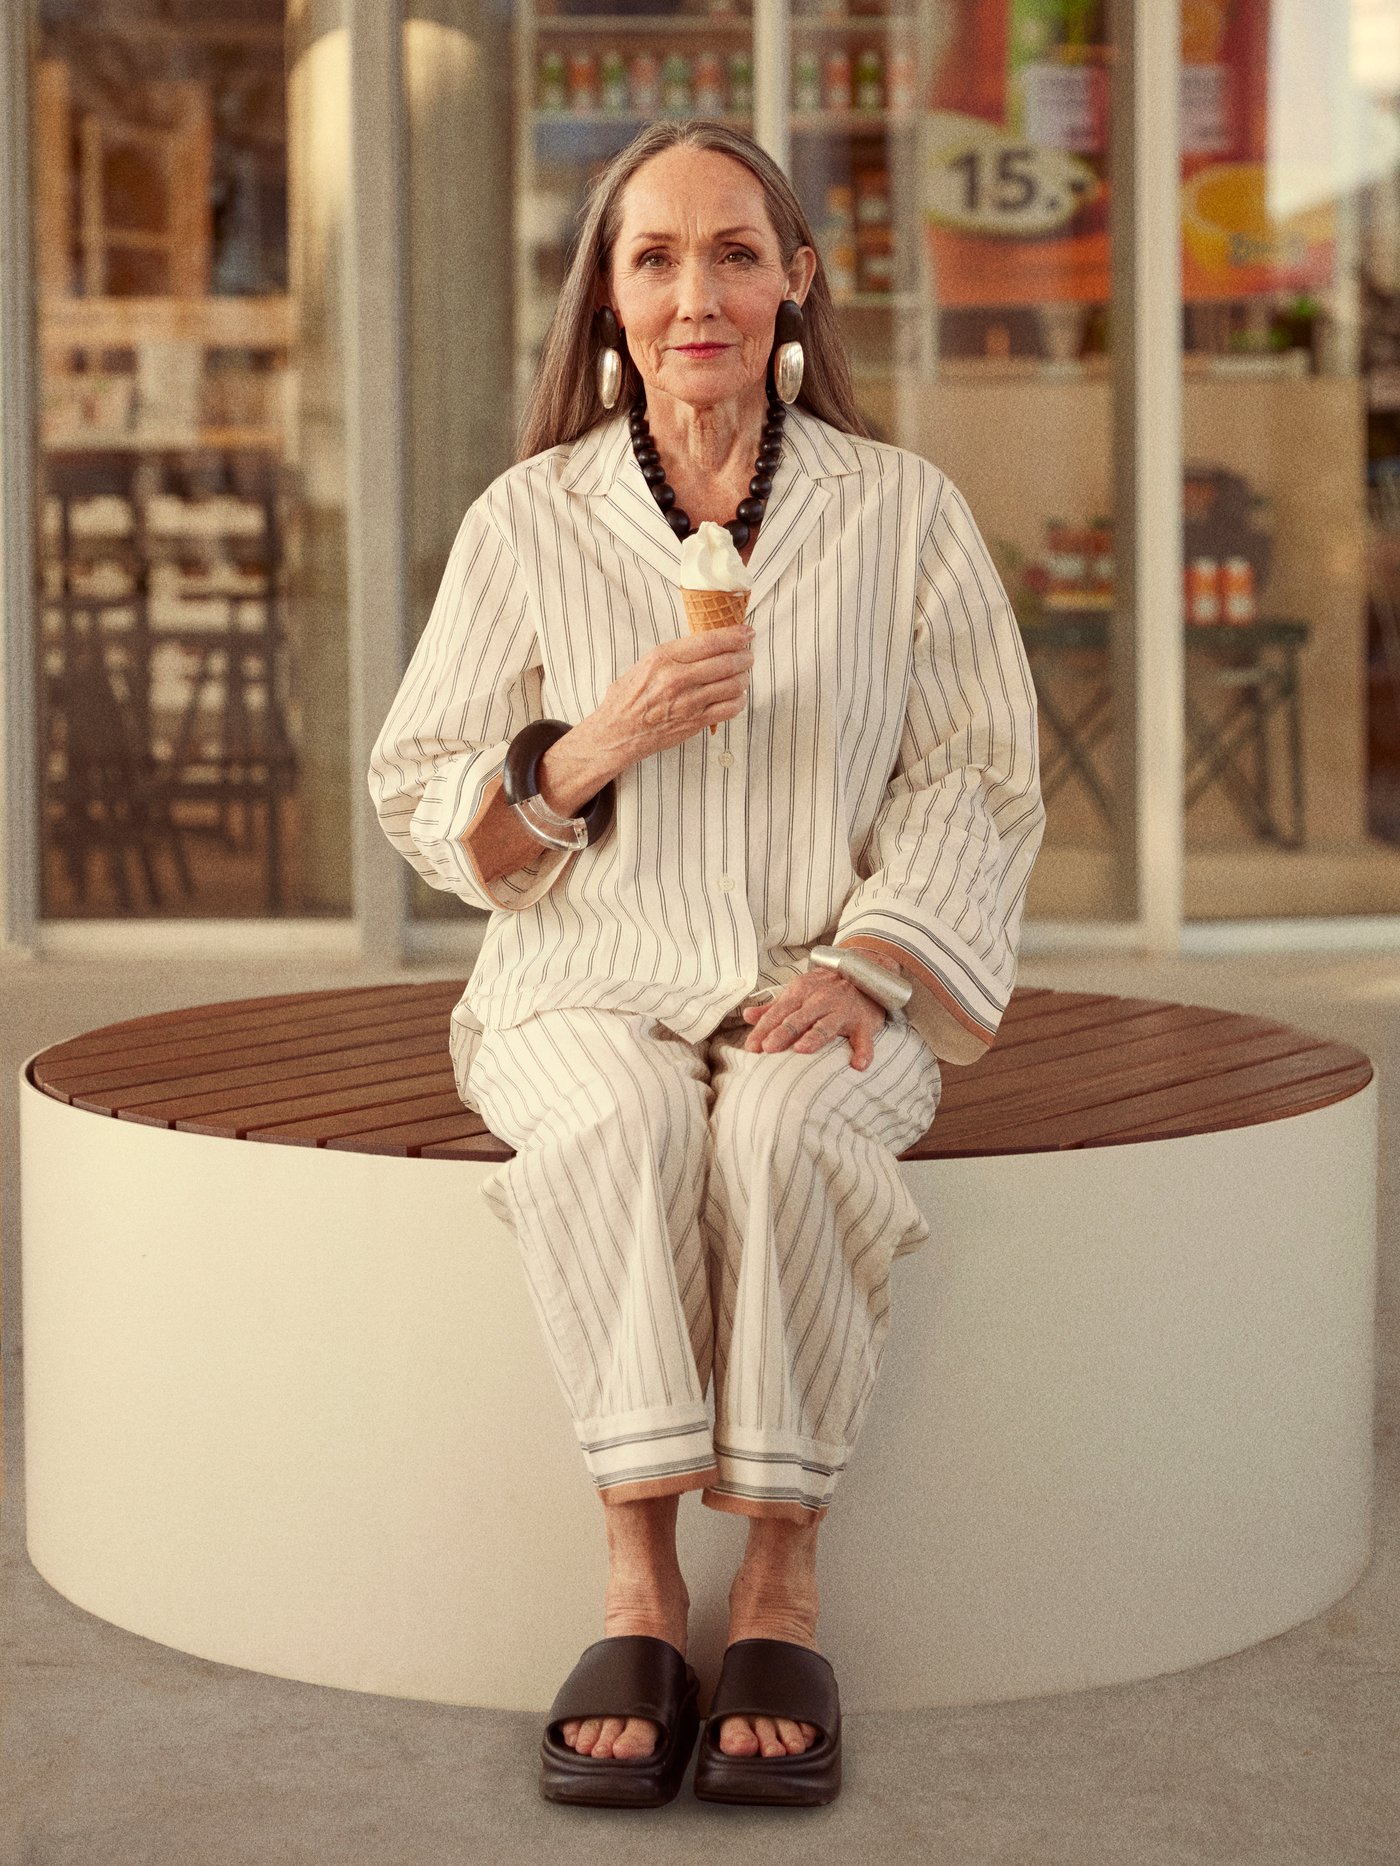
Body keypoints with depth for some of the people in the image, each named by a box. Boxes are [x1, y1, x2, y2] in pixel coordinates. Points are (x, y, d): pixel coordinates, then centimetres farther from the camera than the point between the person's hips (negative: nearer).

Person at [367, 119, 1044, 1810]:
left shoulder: (904, 513, 6)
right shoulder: (527, 521, 5)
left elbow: (978, 782, 4)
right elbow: (420, 806, 6)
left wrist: (862, 967, -13)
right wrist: (588, 750, -14)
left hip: (825, 994, 0)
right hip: (591, 985, 0)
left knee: (786, 1133, -35)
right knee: (623, 1125, -35)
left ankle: (780, 1578, -25)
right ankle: (635, 1580, -28)